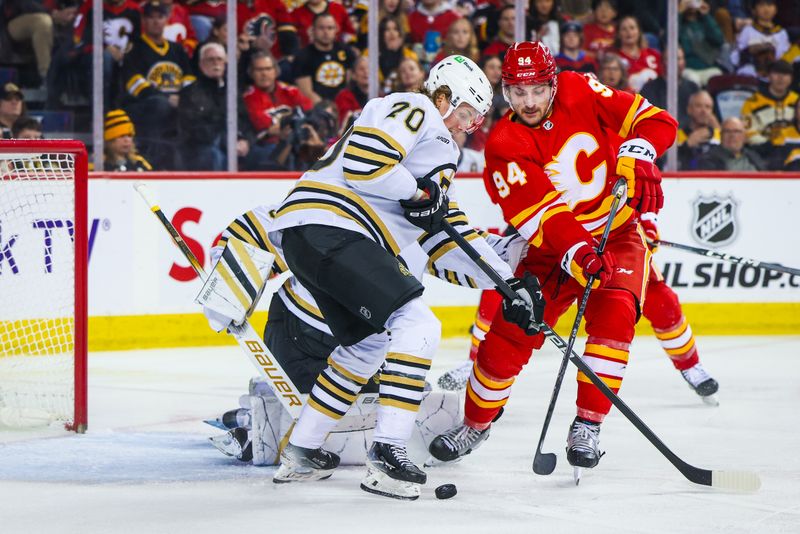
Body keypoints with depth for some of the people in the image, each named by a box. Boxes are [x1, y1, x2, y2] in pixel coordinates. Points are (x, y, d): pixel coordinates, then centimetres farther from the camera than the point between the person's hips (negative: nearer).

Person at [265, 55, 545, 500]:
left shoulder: (438, 154, 29)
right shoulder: (413, 112, -2)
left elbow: (452, 234, 28)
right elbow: (362, 160, -19)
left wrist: (510, 284, 22)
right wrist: (419, 192, -6)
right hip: (328, 227, -11)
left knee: (368, 343, 23)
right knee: (418, 326, -14)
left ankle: (302, 452, 28)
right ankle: (388, 454, -18)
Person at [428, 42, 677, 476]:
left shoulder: (580, 92, -10)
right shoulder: (503, 146, -14)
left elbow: (655, 121, -9)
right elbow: (541, 213, -26)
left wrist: (635, 158, -30)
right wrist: (578, 257, -41)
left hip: (618, 233, 0)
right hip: (552, 249, 0)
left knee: (614, 314, -25)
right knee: (507, 336, -6)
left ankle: (587, 426, -16)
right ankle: (476, 423, 19)